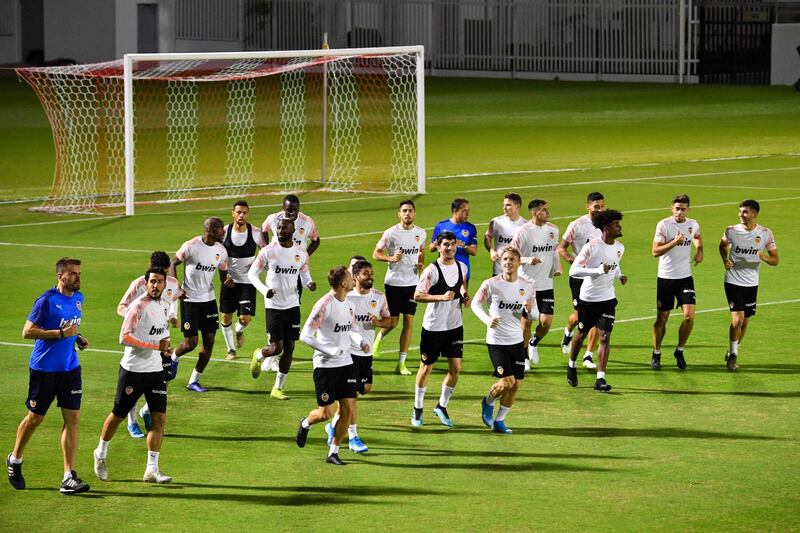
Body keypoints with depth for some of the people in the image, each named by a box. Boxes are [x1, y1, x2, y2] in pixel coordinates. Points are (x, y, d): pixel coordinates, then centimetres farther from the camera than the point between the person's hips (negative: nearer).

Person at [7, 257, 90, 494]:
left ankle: (69, 477, -2)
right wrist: (61, 333, -21)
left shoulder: (78, 299, 9)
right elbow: (27, 331, -16)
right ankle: (14, 460, 31)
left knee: (73, 418, -3)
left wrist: (77, 337, 6)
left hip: (70, 368, 6)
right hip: (44, 368, -6)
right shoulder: (47, 300, -13)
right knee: (35, 417, 6)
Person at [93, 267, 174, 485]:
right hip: (133, 369, -6)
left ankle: (152, 469, 0)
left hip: (155, 370, 6)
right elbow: (124, 337, -21)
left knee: (159, 418, -3)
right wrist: (156, 345, -22)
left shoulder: (165, 304, 9)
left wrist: (166, 347, 6)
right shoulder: (138, 306, -16)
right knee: (118, 415, 7)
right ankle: (101, 454, 31)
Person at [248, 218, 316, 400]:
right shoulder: (268, 251, -8)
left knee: (289, 348, 2)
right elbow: (252, 273, -2)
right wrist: (264, 290, -19)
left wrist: (309, 283, -9)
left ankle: (277, 388, 13)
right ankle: (258, 356, 28)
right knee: (276, 347, -9)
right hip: (274, 306, -3)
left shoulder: (301, 254, 1)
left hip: (293, 306, 3)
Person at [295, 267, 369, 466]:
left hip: (346, 363, 7)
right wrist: (331, 351, -20)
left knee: (348, 408, -1)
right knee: (326, 413, -3)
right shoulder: (324, 305, -16)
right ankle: (306, 423, 32)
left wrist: (361, 342, 1)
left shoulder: (348, 305, 7)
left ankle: (333, 452, 10)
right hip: (325, 365, -7)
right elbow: (306, 336, -17)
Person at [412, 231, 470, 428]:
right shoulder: (431, 270, -15)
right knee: (426, 368, 5)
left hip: (455, 325, 5)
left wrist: (465, 295, 3)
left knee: (456, 368, -1)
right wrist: (441, 297, -28)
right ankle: (418, 409, 22)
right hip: (433, 327, -5)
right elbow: (417, 295, -18)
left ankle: (442, 406, 18)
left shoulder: (462, 267, 3)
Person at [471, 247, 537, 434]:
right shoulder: (491, 284, -10)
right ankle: (488, 403, 20)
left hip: (517, 341, 4)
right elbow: (475, 303, 1)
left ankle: (499, 421, 19)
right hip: (496, 341, -4)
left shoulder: (528, 286, 0)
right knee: (507, 381, -12)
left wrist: (530, 309, -16)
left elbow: (534, 314, 8)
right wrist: (487, 319, -17)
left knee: (516, 384, 3)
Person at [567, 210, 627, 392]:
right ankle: (572, 366, 38)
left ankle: (600, 379, -5)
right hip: (588, 298, -4)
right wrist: (598, 270, -30)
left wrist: (619, 276, 1)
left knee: (605, 337, -6)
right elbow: (573, 270, -20)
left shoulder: (619, 248, 2)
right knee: (582, 334, 13)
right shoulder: (591, 247, -18)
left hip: (608, 298, 4)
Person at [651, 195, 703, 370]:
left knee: (689, 315, -10)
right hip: (665, 278, -3)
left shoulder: (693, 224, 4)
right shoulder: (663, 225, -10)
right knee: (662, 318, 3)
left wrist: (700, 251, 12)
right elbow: (655, 251, -15)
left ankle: (680, 351, 9)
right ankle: (656, 354, 20)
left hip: (685, 277, 3)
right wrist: (674, 242, -25)